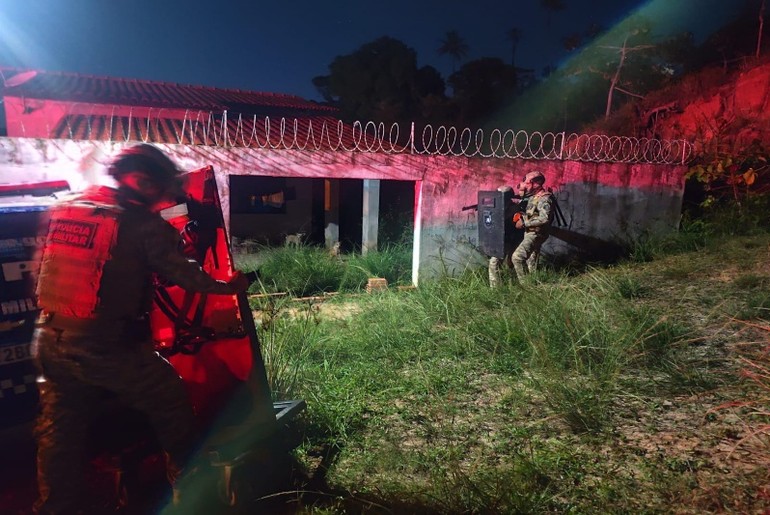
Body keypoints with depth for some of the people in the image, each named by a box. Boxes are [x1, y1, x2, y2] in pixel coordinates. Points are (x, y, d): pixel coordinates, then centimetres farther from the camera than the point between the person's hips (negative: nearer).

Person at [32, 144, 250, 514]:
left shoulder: (60, 209, 6)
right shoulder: (145, 224, -14)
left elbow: (41, 271, 14)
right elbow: (183, 274, -8)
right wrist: (228, 286, 8)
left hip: (51, 343, 6)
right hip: (108, 349, -6)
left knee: (58, 434, 21)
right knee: (172, 407, 16)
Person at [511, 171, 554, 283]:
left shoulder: (544, 199, -19)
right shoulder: (532, 197, 10)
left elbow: (544, 218, -32)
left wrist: (524, 223, -27)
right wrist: (522, 217, 3)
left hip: (535, 234, -10)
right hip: (529, 233, 10)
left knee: (517, 257, -20)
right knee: (531, 263, 17)